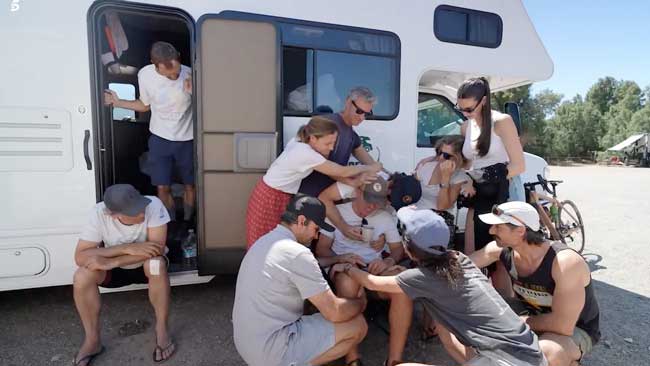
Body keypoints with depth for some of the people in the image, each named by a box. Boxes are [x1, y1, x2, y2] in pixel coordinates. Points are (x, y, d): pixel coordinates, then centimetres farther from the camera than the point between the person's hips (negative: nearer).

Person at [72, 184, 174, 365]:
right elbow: (80, 257, -26)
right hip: (117, 270, 2)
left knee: (156, 264, -35)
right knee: (81, 277, -24)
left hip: (146, 266, -2)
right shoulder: (99, 213, -26)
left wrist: (111, 262, -35)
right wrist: (127, 248, -36)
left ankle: (162, 330, -18)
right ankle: (92, 340, -4)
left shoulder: (153, 205, -31)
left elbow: (157, 248, -33)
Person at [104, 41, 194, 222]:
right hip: (160, 139, 1)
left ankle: (187, 222, 32)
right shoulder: (145, 75, -11)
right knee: (163, 188, 4)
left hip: (187, 139, -1)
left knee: (190, 186, 9)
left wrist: (195, 92, -26)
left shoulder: (189, 74, -17)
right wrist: (118, 102, -2)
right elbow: (145, 105, 8)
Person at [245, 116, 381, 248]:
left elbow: (332, 171, 4)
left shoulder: (301, 142, -5)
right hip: (270, 199, -8)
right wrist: (370, 168, -9)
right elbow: (342, 172, -23)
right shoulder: (305, 154, -31)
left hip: (280, 197, 8)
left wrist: (354, 182, -6)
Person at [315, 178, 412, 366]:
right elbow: (321, 249, 1)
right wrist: (342, 257, -20)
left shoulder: (387, 217, 11)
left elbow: (398, 249, 12)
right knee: (349, 283, -41)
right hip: (342, 267, -3)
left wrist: (388, 261, -12)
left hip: (375, 268, 3)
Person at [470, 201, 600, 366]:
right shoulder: (501, 250, -16)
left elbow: (563, 326, -33)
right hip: (533, 313, 5)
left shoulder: (566, 263, -33)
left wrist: (520, 321, -22)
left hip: (576, 329, -5)